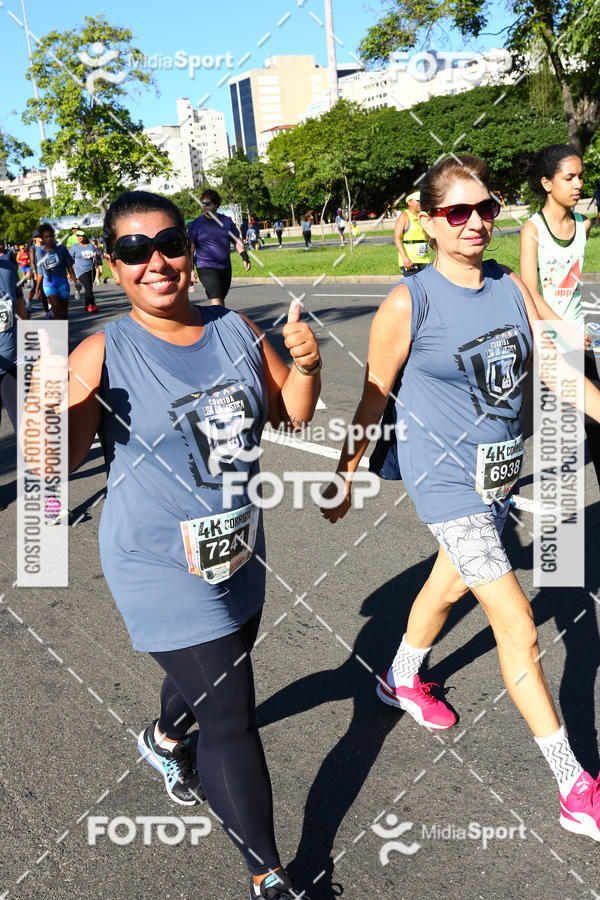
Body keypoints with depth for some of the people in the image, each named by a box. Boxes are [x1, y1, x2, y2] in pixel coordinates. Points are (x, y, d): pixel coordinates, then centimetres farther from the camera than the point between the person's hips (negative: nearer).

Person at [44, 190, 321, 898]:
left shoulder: (235, 330, -1)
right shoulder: (104, 355, -15)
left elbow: (291, 414, 7)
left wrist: (305, 365, -13)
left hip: (238, 553, 6)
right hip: (161, 570, -6)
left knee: (218, 671, 28)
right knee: (233, 716, -2)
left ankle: (163, 739, 63)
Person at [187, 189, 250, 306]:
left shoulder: (227, 221, 7)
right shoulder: (196, 224, -3)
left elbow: (237, 241, 15)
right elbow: (190, 248, -3)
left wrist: (245, 257, 3)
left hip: (226, 267, 5)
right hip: (206, 267, -5)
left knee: (221, 298, 14)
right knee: (216, 300, -17)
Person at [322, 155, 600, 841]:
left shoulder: (511, 286, 1)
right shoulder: (408, 302, -15)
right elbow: (373, 399, -8)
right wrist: (345, 479, -2)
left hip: (500, 473, 7)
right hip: (447, 482, -7)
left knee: (449, 582, 25)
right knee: (517, 626, -5)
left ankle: (401, 679, 52)